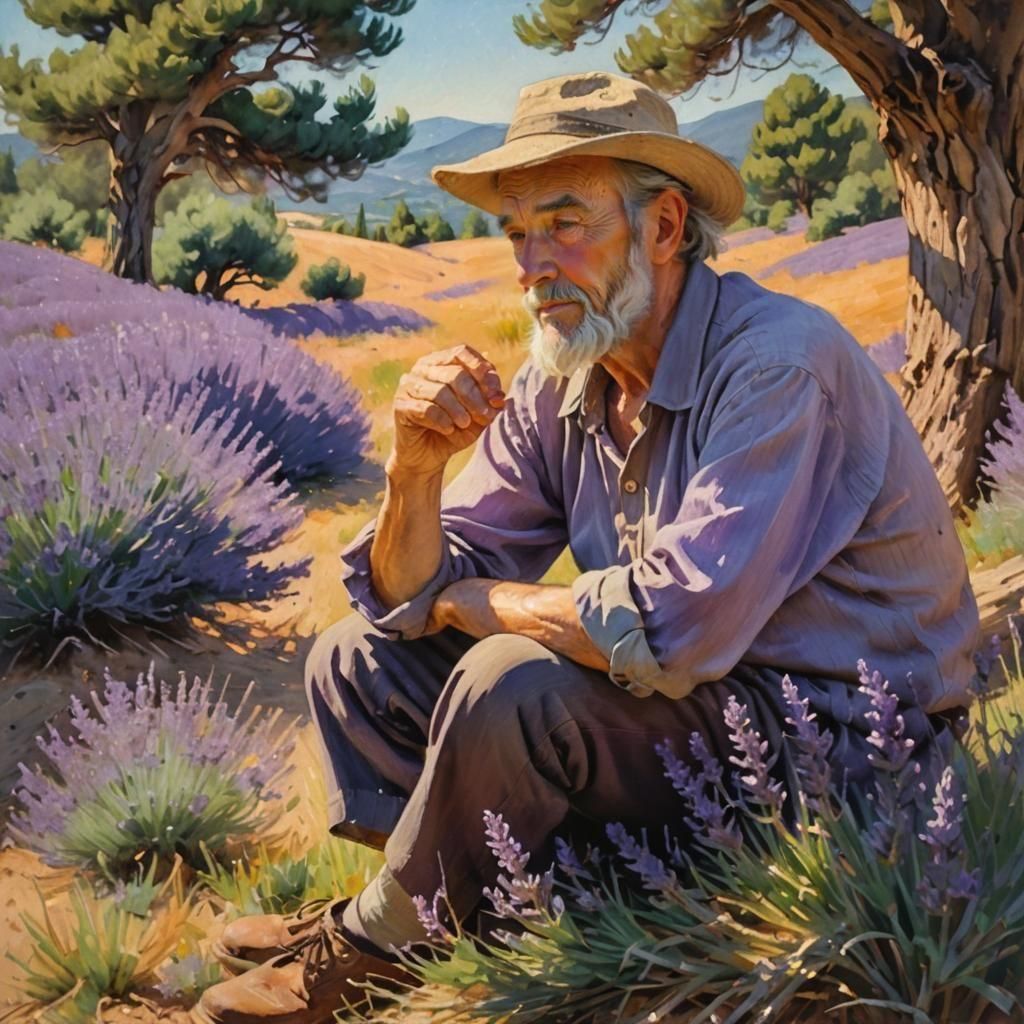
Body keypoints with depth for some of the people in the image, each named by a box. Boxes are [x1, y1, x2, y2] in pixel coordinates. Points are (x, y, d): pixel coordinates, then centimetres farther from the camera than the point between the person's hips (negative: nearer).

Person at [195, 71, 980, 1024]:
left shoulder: (779, 364, -23)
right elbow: (411, 599, 3)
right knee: (353, 660, 5)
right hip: (689, 698, 8)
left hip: (835, 736, -8)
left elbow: (672, 628, -33)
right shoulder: (553, 388, 0)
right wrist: (416, 467, -19)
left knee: (510, 686, -29)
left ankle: (375, 945, -4)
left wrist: (470, 603, -15)